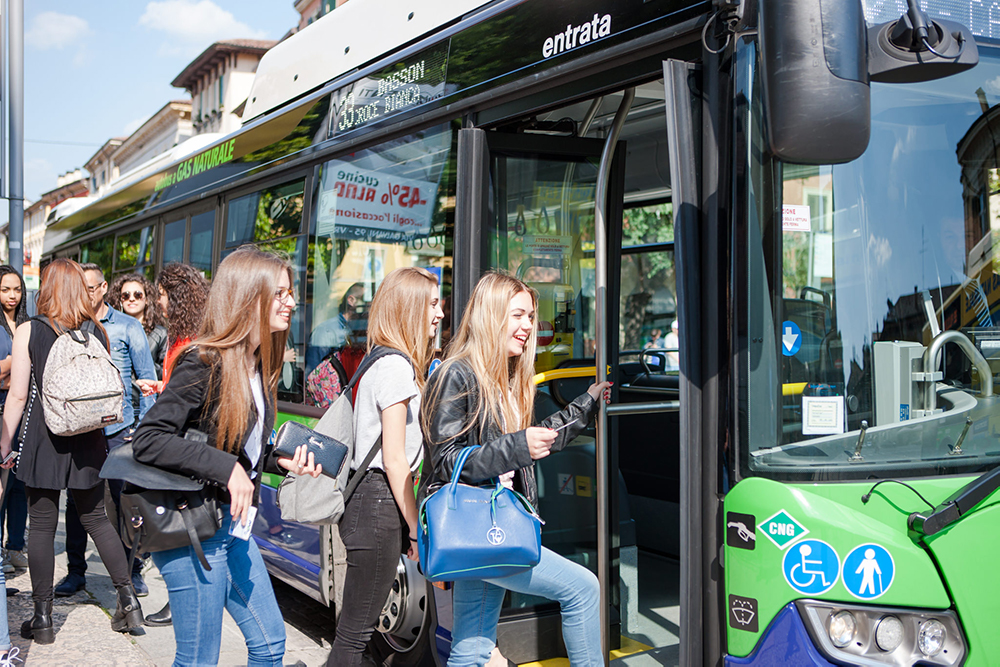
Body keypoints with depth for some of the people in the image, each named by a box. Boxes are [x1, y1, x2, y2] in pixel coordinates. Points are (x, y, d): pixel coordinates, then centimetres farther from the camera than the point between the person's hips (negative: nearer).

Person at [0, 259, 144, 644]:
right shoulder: (99, 332, 2)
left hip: (43, 438, -3)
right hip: (89, 439, 3)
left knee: (41, 526, 5)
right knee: (96, 518, 15)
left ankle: (43, 618, 11)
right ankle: (129, 600, 13)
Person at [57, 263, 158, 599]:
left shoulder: (127, 326, 2)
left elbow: (147, 379, 3)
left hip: (118, 429, -3)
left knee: (126, 501, 2)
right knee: (76, 501, 7)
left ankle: (133, 571, 13)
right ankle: (76, 571, 19)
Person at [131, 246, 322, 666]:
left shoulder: (256, 365, 9)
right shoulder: (205, 363, -18)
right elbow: (148, 441, -24)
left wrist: (282, 460, 2)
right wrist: (227, 467, -27)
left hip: (232, 525, 9)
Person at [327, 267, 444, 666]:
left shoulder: (382, 363, 17)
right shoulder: (397, 367, -13)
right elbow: (394, 461, -16)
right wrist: (417, 530, -12)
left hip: (368, 499, 10)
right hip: (380, 503, -10)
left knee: (357, 629, 13)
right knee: (355, 633, -2)